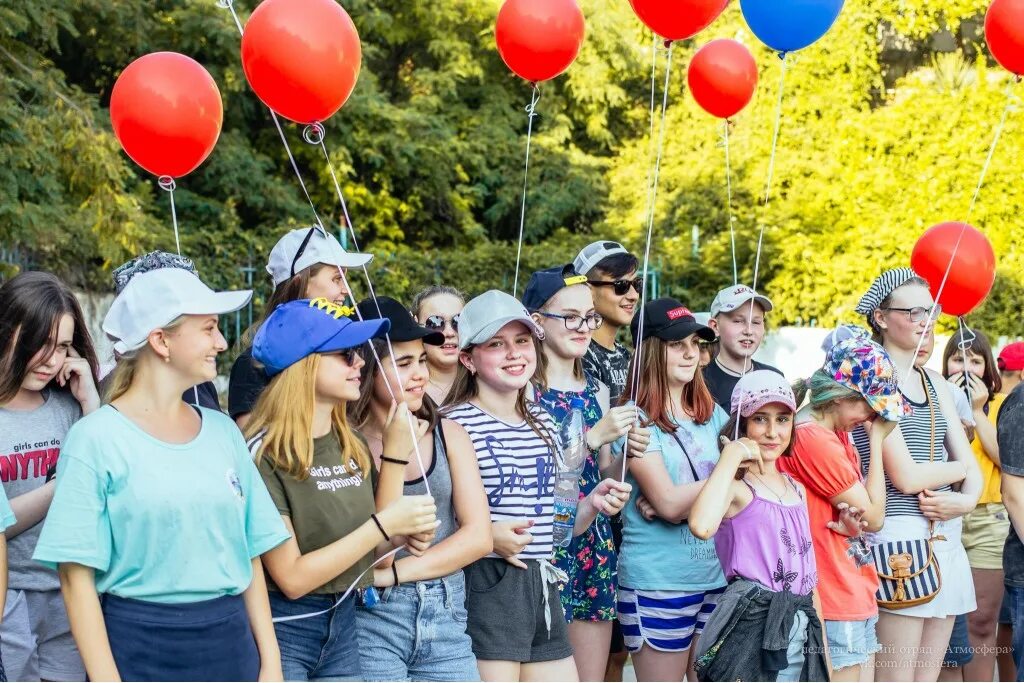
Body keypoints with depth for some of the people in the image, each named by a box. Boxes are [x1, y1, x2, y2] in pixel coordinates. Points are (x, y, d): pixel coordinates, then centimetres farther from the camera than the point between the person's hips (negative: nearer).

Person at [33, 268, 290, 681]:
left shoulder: (223, 431, 6)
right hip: (139, 647, -4)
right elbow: (77, 576, -10)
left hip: (231, 639, 4)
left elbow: (250, 556, 8)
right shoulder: (97, 439, -8)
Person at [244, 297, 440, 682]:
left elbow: (377, 550, 1)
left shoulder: (352, 447, 4)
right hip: (280, 631, -6)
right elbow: (292, 579, -19)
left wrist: (396, 452, -4)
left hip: (343, 625, 7)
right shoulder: (265, 454, -17)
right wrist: (384, 525, -21)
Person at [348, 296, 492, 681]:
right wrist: (393, 452, -19)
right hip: (371, 620, -3)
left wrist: (395, 573, -11)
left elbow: (479, 536, -1)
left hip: (446, 618, 4)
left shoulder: (448, 435, 5)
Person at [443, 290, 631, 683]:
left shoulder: (542, 424, 15)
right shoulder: (454, 424, -8)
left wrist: (592, 504, 4)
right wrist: (487, 536, -26)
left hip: (543, 587, 7)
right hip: (486, 587, -7)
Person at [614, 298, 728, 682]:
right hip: (658, 582, -6)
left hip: (715, 576, 6)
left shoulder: (713, 415, 10)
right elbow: (668, 503, -16)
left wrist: (684, 499, -11)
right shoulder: (636, 421, -8)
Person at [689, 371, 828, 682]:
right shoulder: (735, 485, -9)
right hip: (751, 627, -7)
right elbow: (701, 526, -33)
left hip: (801, 631, 7)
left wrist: (822, 649, 16)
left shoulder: (797, 489, 14)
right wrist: (732, 455, -21)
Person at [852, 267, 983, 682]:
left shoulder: (935, 383, 15)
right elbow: (906, 476, -15)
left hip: (946, 536, 7)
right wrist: (959, 467, 2)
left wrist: (967, 499, -10)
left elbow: (971, 466, 12)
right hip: (899, 535, -7)